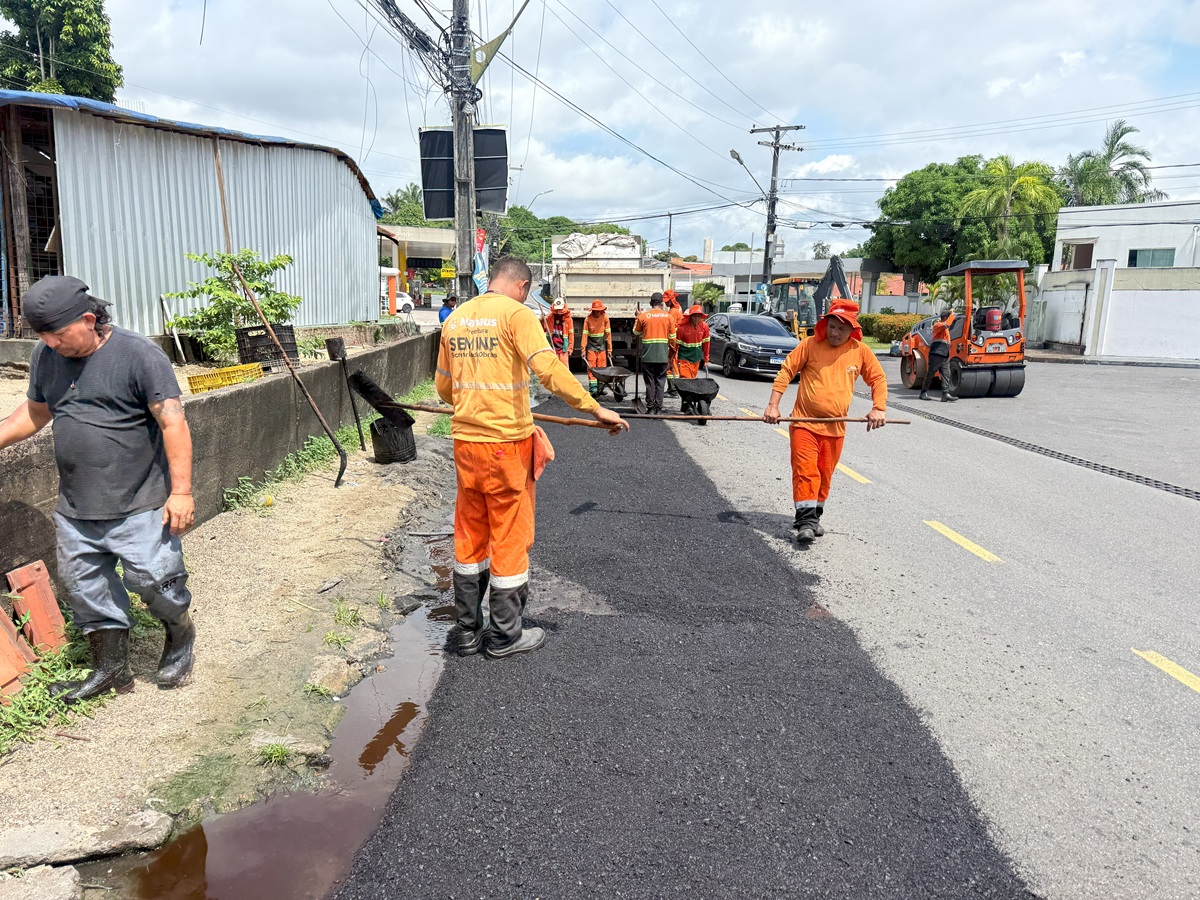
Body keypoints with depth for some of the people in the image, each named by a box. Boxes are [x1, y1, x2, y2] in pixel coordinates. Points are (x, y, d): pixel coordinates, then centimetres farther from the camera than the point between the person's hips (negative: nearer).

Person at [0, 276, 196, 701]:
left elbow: (173, 422, -16)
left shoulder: (139, 355, -14)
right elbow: (35, 412, 23)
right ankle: (110, 667, 27)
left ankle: (180, 636, 25)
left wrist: (181, 491, -20)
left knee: (151, 578, -5)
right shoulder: (45, 357, 7)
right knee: (84, 586, 11)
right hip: (75, 508, 7)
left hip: (139, 505, -6)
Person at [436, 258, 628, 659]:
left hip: (465, 441, 6)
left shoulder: (455, 318, 11)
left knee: (469, 534, 15)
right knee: (509, 536, 6)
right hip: (505, 442, -6)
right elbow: (548, 368, -23)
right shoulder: (516, 313, -9)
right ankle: (505, 636, 18)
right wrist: (596, 408, -20)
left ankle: (468, 631, 25)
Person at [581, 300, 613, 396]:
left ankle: (600, 388, 9)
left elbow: (608, 334, 0)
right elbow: (585, 335, -7)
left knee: (602, 368, 2)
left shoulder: (605, 317, -3)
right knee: (591, 368, -7)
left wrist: (609, 349, 0)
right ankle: (593, 389, -9)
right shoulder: (588, 318, -8)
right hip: (591, 346, -2)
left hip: (602, 346, 2)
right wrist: (583, 349, -11)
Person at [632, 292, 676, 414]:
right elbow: (672, 338, 6)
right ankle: (658, 408, 6)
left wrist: (637, 319, 24)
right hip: (663, 354, 1)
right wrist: (671, 353, 18)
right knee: (660, 381, 7)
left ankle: (651, 407, 5)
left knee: (650, 381, 5)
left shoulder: (643, 316, -2)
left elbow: (636, 334, 11)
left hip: (648, 355, -1)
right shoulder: (668, 317, 2)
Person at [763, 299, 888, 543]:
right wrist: (773, 405, -9)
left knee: (824, 475, 11)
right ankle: (805, 519, -9)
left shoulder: (861, 351, 1)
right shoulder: (810, 344, -6)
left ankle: (814, 517, 26)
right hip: (804, 423, -3)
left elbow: (878, 379, 12)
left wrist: (879, 408, -2)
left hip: (835, 428, 3)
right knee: (805, 471, -11)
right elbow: (786, 371, -3)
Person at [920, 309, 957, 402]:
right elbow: (947, 324, -21)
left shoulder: (944, 327, 23)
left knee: (946, 374, -4)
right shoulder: (937, 325, -5)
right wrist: (952, 314, -10)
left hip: (945, 355, 9)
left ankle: (945, 394, -11)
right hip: (936, 354, -9)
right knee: (930, 374, -2)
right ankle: (924, 393, 7)